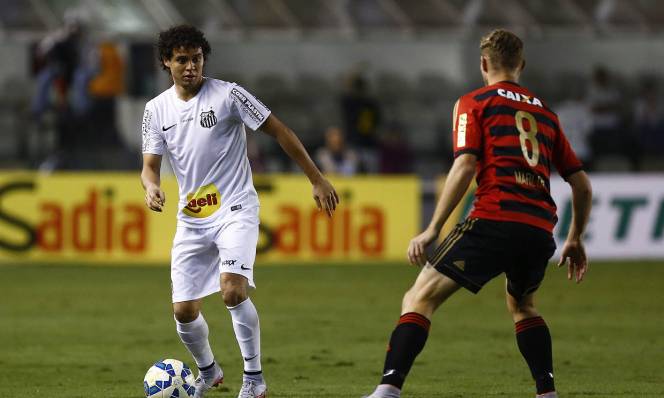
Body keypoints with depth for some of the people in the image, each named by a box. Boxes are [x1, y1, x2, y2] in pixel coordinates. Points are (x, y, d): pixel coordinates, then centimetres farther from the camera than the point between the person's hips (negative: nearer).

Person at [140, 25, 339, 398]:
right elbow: (151, 165, 8)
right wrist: (152, 188, -18)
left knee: (233, 290, -27)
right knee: (184, 311, 3)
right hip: (191, 219, 5)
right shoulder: (157, 109, 5)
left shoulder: (227, 94, -7)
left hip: (235, 210, -5)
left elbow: (279, 131, -4)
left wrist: (318, 180, -5)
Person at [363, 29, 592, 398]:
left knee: (419, 299, -3)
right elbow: (582, 184, 23)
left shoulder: (474, 103, 9)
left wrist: (433, 229, -7)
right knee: (522, 305, 33)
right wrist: (576, 239, 35)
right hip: (540, 230, 5)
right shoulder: (545, 112, 24)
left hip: (494, 220, -5)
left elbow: (465, 166, -6)